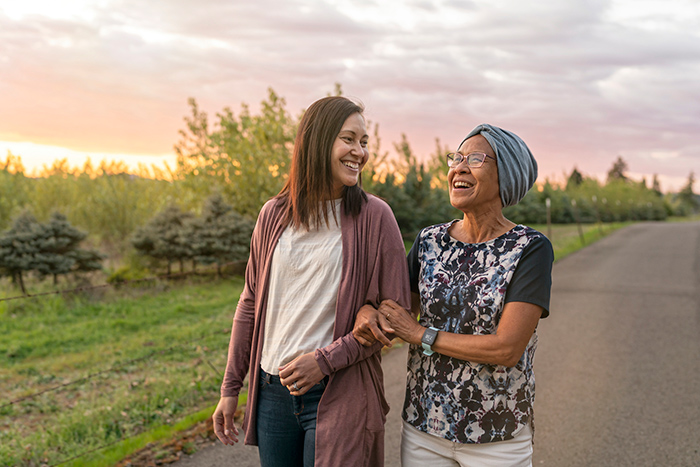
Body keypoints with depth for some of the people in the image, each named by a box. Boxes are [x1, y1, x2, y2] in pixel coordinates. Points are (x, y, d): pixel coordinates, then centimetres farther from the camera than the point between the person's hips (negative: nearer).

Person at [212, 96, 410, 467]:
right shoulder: (274, 216, 3)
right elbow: (251, 304, 10)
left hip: (338, 395, -3)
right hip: (273, 391, 4)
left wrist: (326, 360, -15)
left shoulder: (374, 217, -7)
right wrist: (230, 387, 11)